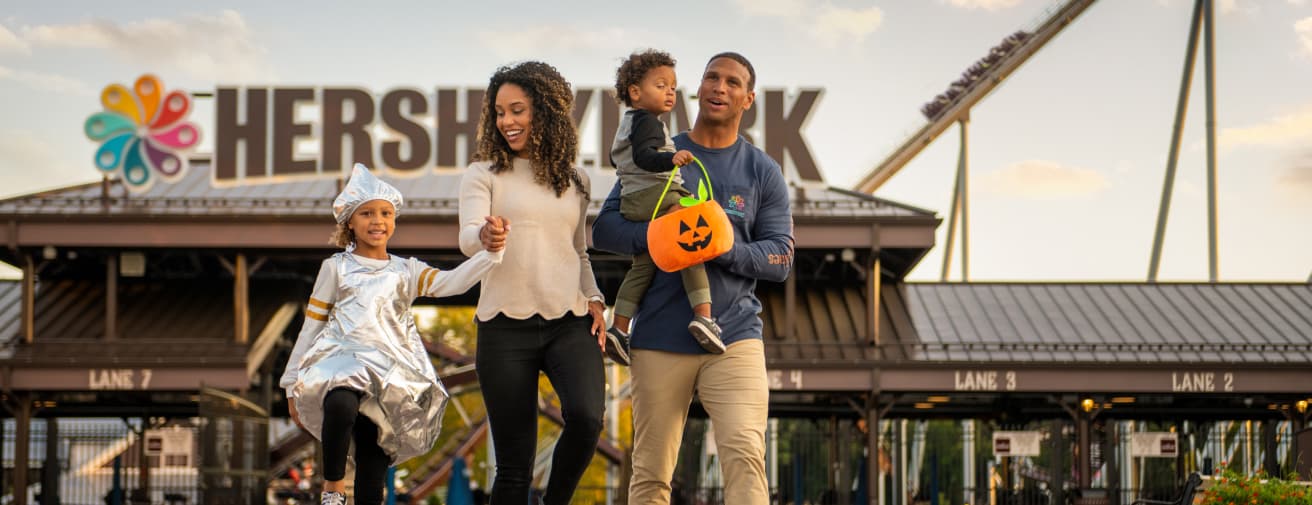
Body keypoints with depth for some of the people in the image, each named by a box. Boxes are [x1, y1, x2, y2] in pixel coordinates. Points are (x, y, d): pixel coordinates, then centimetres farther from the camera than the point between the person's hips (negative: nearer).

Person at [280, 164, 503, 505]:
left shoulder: (406, 271, 15)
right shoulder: (336, 268, 12)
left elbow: (452, 282, -1)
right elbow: (311, 325, 13)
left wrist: (491, 252, -18)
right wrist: (292, 382, 12)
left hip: (388, 378, 2)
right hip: (341, 362, -2)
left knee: (374, 464, -2)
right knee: (341, 404, -36)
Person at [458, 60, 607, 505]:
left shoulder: (574, 180, 14)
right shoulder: (484, 175, 5)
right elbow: (467, 237, -11)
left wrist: (594, 300, 7)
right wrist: (485, 237, -34)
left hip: (570, 323, 2)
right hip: (505, 325, -2)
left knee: (586, 418, -24)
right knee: (514, 461, -1)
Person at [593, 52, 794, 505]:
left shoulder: (763, 173, 9)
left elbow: (780, 258, 3)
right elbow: (604, 230, 4)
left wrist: (725, 249, -17)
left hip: (735, 337, -1)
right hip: (660, 340, 1)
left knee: (745, 455, -18)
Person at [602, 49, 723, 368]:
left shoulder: (626, 125, 26)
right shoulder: (647, 121, -7)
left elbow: (616, 159, 40)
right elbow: (643, 156, -24)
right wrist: (670, 159, -39)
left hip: (632, 201, 10)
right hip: (657, 195, -10)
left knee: (642, 266, 14)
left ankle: (618, 329, 14)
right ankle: (703, 315, -29)